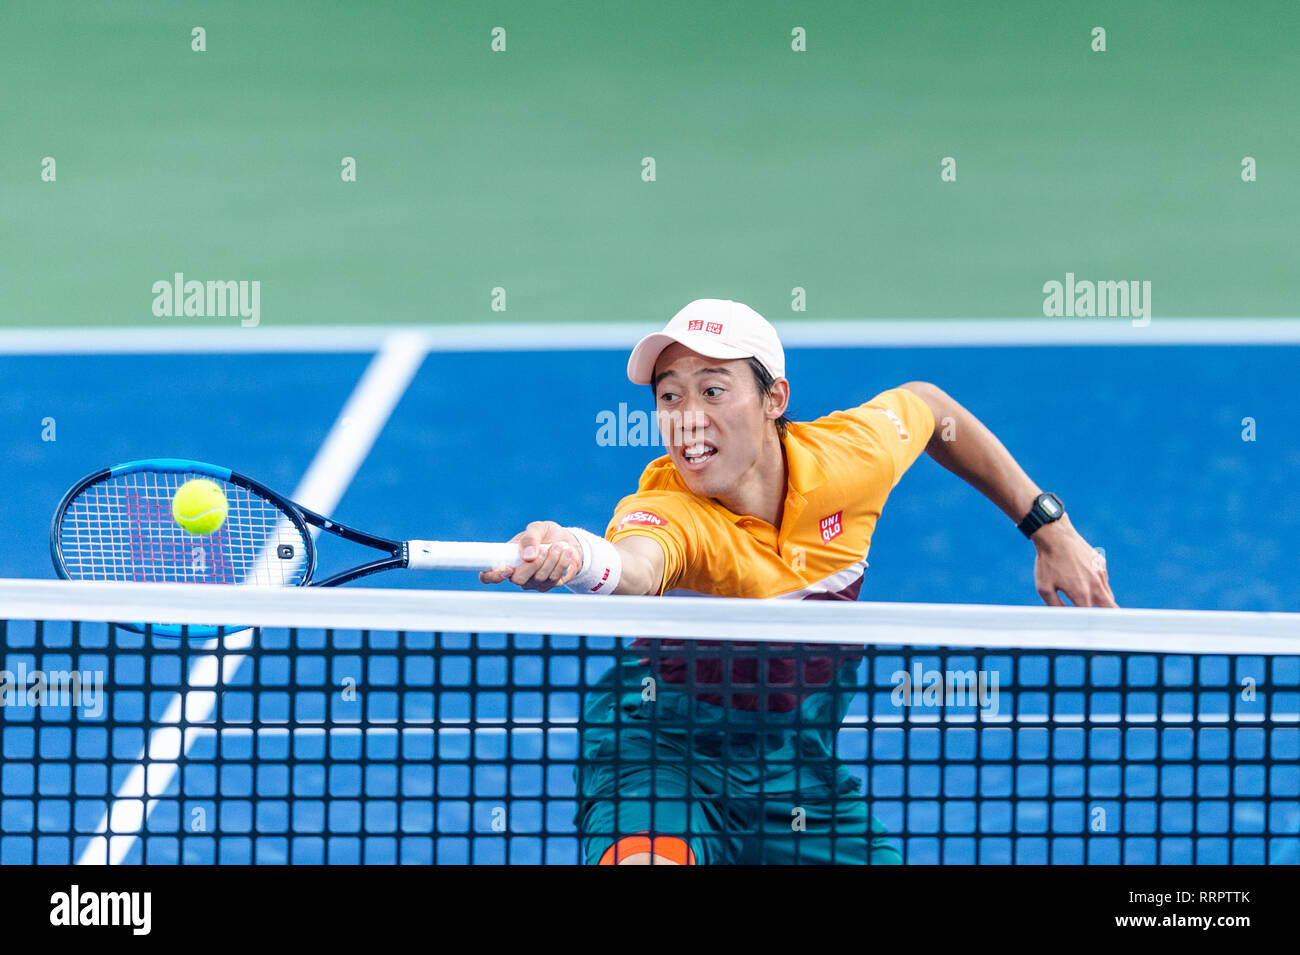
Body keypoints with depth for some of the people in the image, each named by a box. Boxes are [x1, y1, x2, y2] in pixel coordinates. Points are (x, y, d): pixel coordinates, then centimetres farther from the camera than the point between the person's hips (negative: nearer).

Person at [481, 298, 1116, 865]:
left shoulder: (851, 453, -16)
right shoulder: (666, 512, -30)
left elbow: (926, 405, 8)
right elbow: (634, 566, -56)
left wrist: (1049, 528, 8)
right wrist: (578, 557, -80)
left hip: (802, 759, 5)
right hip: (665, 746, -5)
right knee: (645, 857, -33)